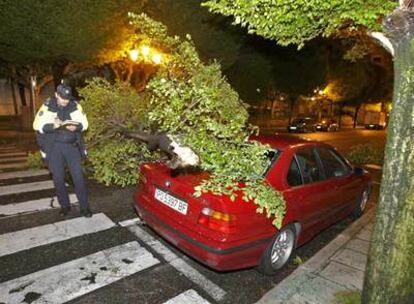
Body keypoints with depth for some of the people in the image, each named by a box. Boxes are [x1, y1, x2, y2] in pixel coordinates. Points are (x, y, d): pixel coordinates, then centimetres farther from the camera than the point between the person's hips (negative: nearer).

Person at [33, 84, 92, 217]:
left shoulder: (75, 106, -1)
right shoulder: (47, 106, -4)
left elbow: (84, 123, 0)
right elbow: (37, 125, -5)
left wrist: (76, 127, -21)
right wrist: (53, 126, -24)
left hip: (72, 145, 0)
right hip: (54, 146, 0)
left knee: (78, 176, -2)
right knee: (58, 178, 6)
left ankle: (84, 207, 8)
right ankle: (64, 205, 22)